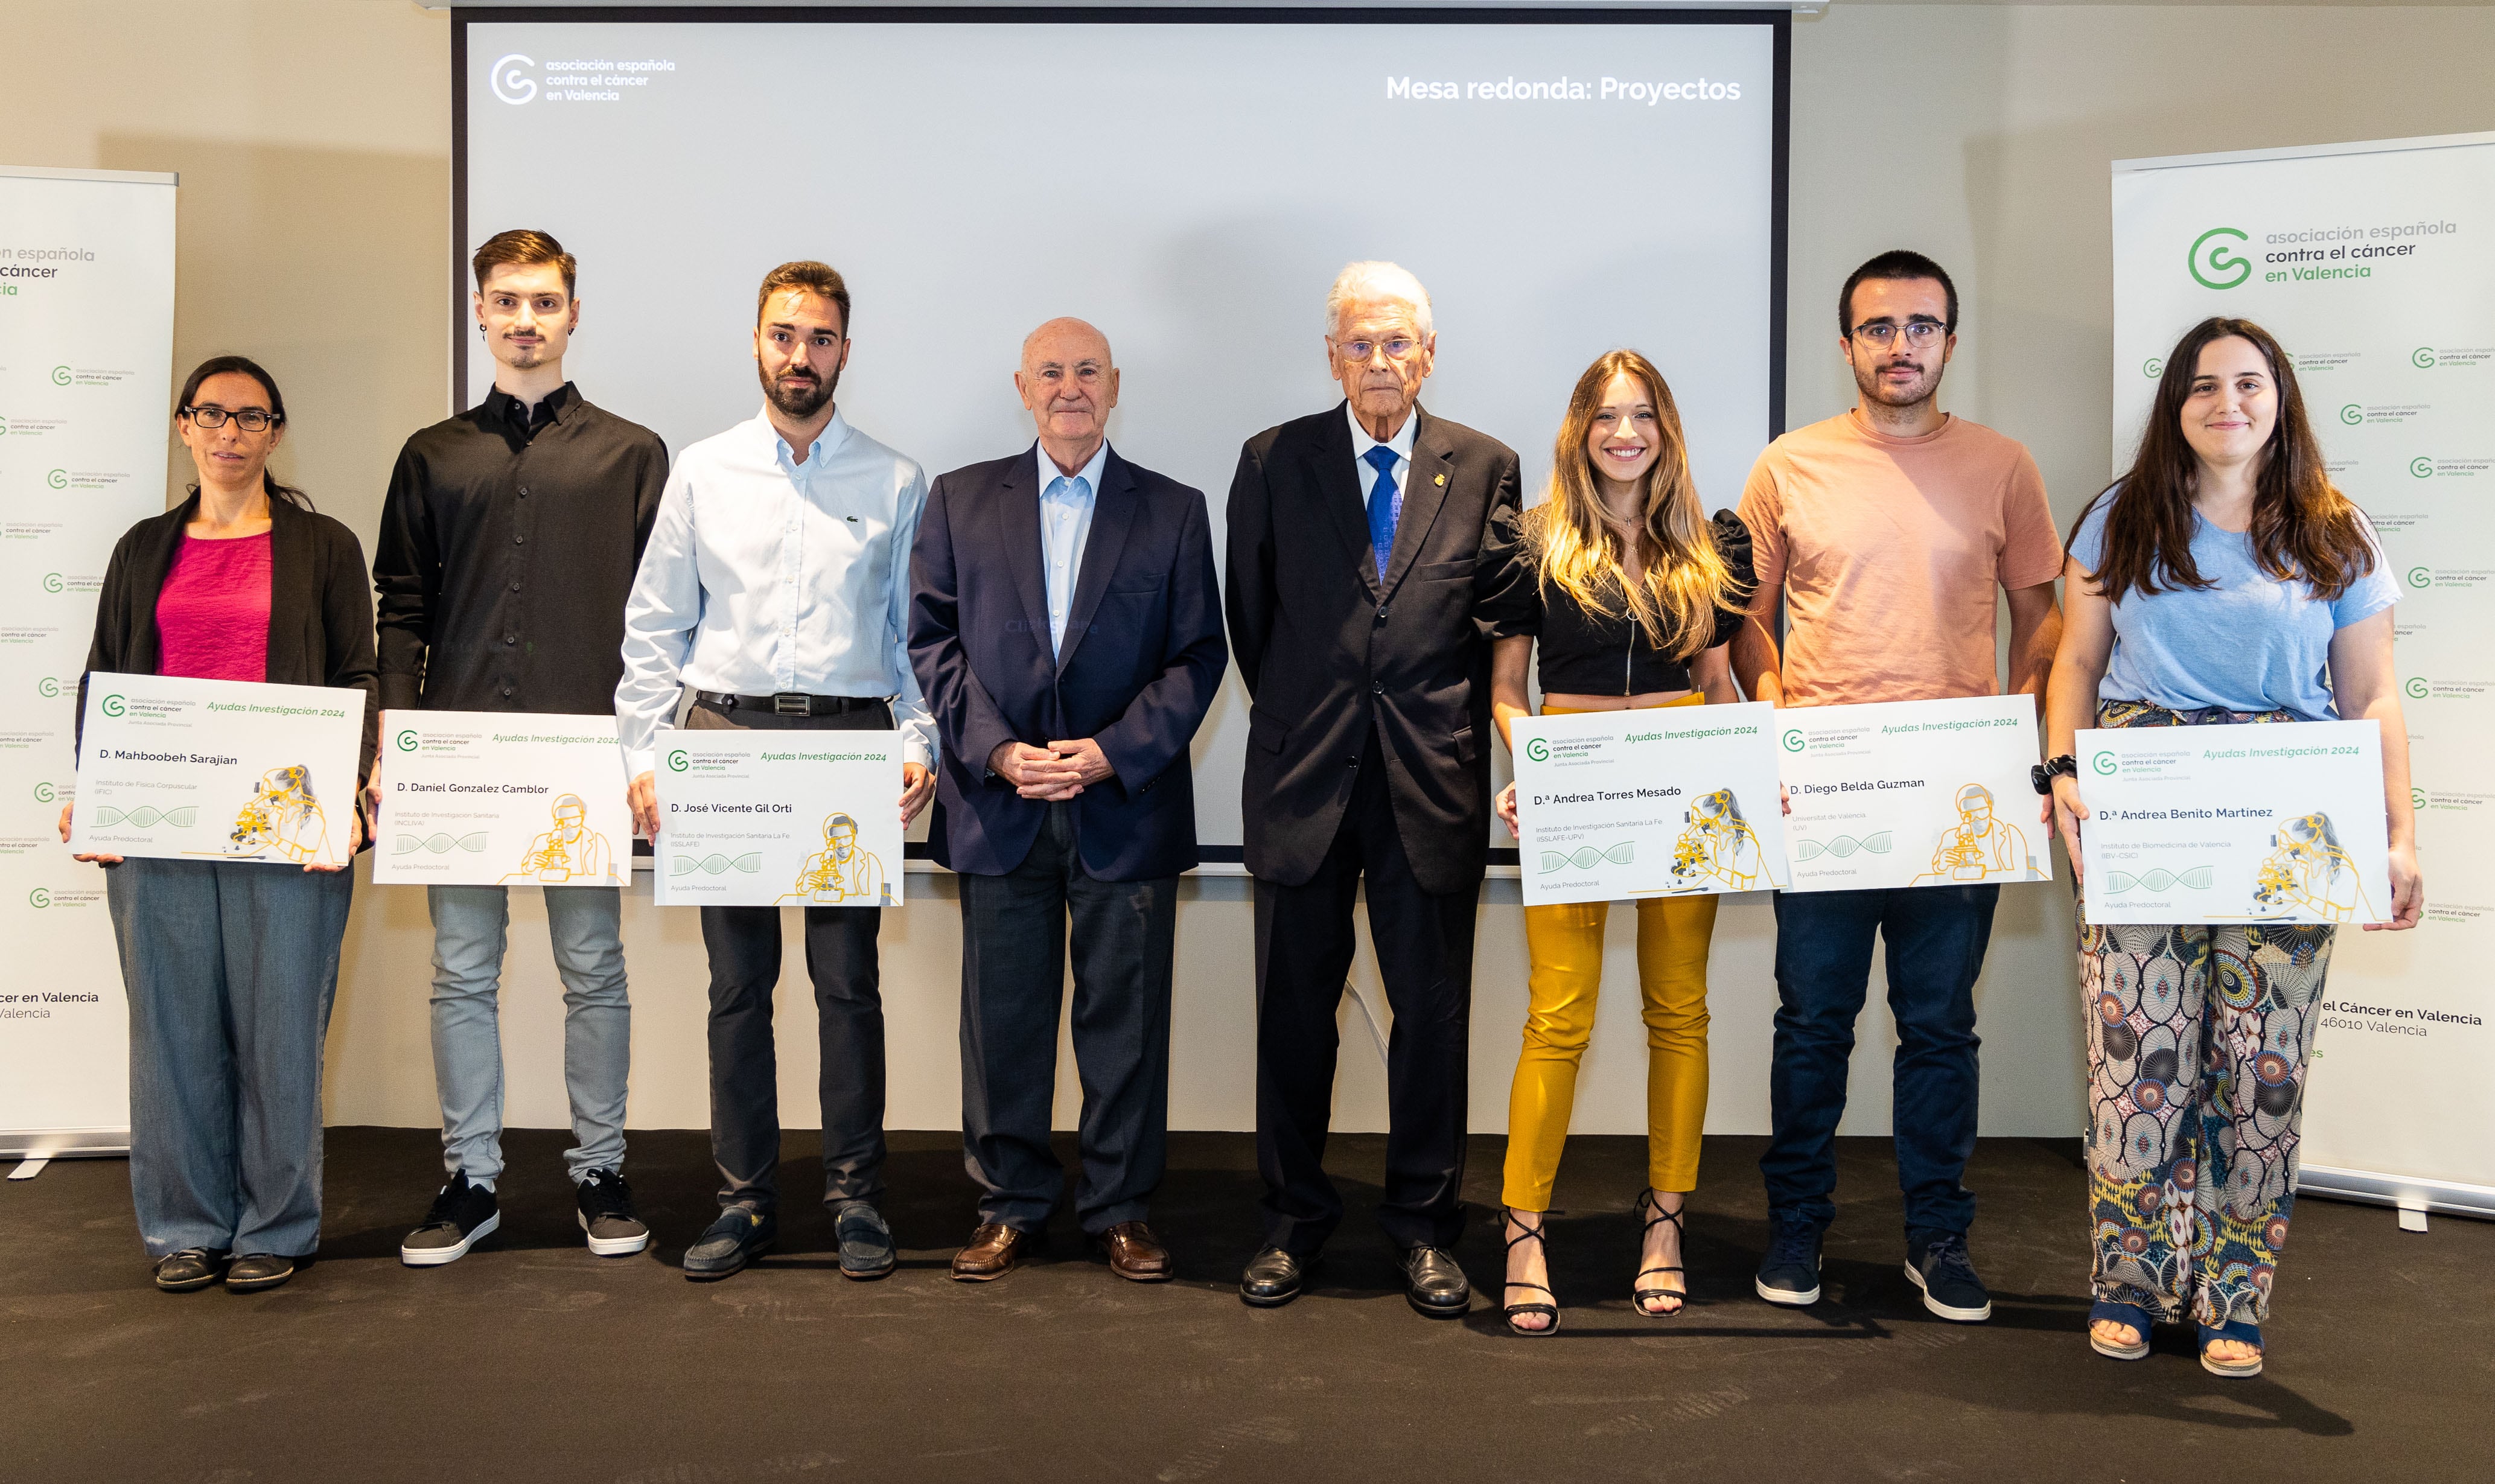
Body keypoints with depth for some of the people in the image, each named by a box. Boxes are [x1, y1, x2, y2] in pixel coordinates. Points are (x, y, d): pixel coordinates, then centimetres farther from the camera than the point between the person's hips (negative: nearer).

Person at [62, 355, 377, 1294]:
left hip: (284, 824, -3)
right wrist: (87, 795, 1)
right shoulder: (145, 550, 16)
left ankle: (276, 1227, 12)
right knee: (173, 1022, 5)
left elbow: (357, 679, 4)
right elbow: (102, 680, 15)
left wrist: (346, 794, -10)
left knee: (277, 1022, 0)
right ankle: (186, 1226, 17)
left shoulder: (324, 548, 8)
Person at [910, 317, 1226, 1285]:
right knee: (1002, 1016, 7)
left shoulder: (1173, 511, 6)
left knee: (1125, 1016, 5)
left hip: (1126, 803, -1)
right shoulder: (959, 501, 9)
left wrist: (1115, 752, -11)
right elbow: (932, 639, 4)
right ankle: (1009, 1204, 22)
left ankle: (1121, 1207, 20)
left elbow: (1197, 656, 1)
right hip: (998, 804, 1)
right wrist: (994, 749, -9)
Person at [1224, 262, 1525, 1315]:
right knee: (1293, 1010, 8)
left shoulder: (1484, 467, 4)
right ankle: (1294, 1220, 23)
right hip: (1306, 782, 0)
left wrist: (1449, 721, 6)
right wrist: (1294, 717, 12)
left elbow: (1502, 615, 10)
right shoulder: (1273, 462, 4)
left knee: (1433, 1012, 6)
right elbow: (1249, 612, 10)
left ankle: (1423, 1227, 21)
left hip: (1433, 783, 0)